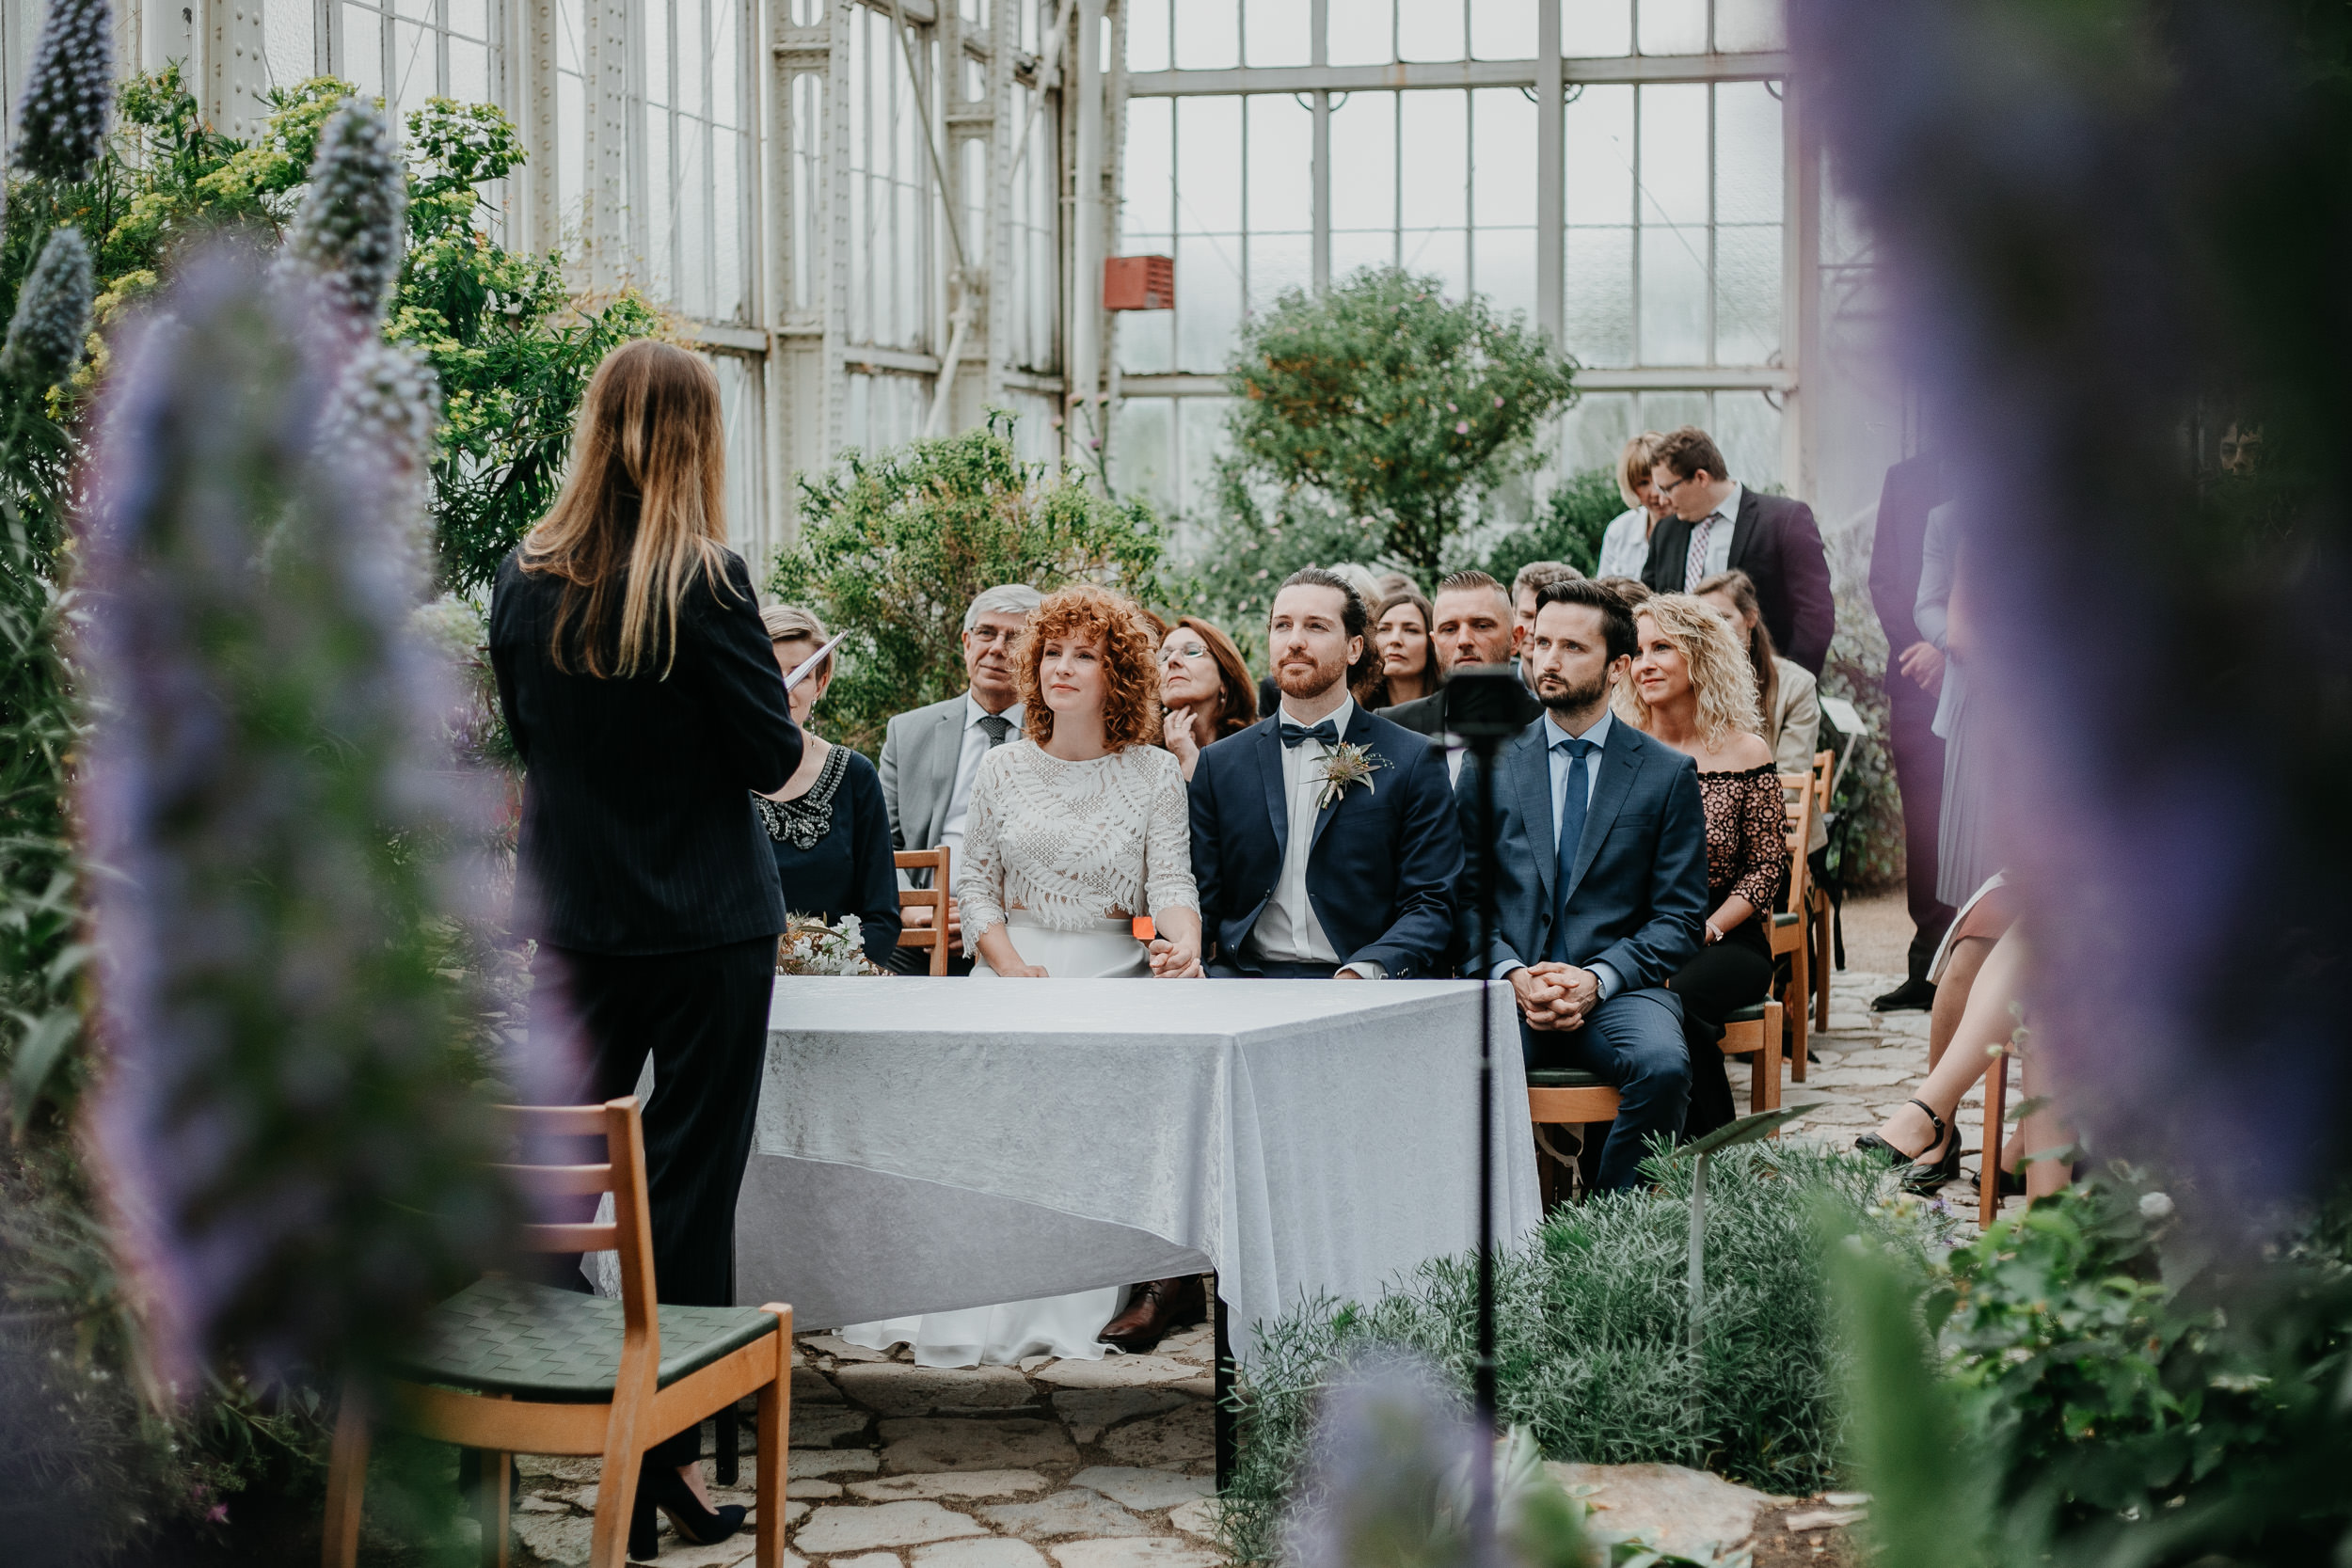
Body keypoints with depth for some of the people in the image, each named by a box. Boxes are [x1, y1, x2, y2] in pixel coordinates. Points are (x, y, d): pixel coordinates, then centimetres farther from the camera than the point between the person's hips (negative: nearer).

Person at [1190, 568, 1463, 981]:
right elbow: (1202, 900, 14)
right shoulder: (1219, 764, 15)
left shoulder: (1414, 761, 7)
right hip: (1250, 979, 2)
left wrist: (1360, 975, -17)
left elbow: (1430, 905, 2)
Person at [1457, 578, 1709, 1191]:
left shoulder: (1668, 773, 10)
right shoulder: (1490, 767, 14)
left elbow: (1680, 918, 6)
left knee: (1664, 1066, -33)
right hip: (1507, 985, 0)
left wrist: (1598, 977, -11)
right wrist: (1511, 974, -8)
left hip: (1618, 986, 0)